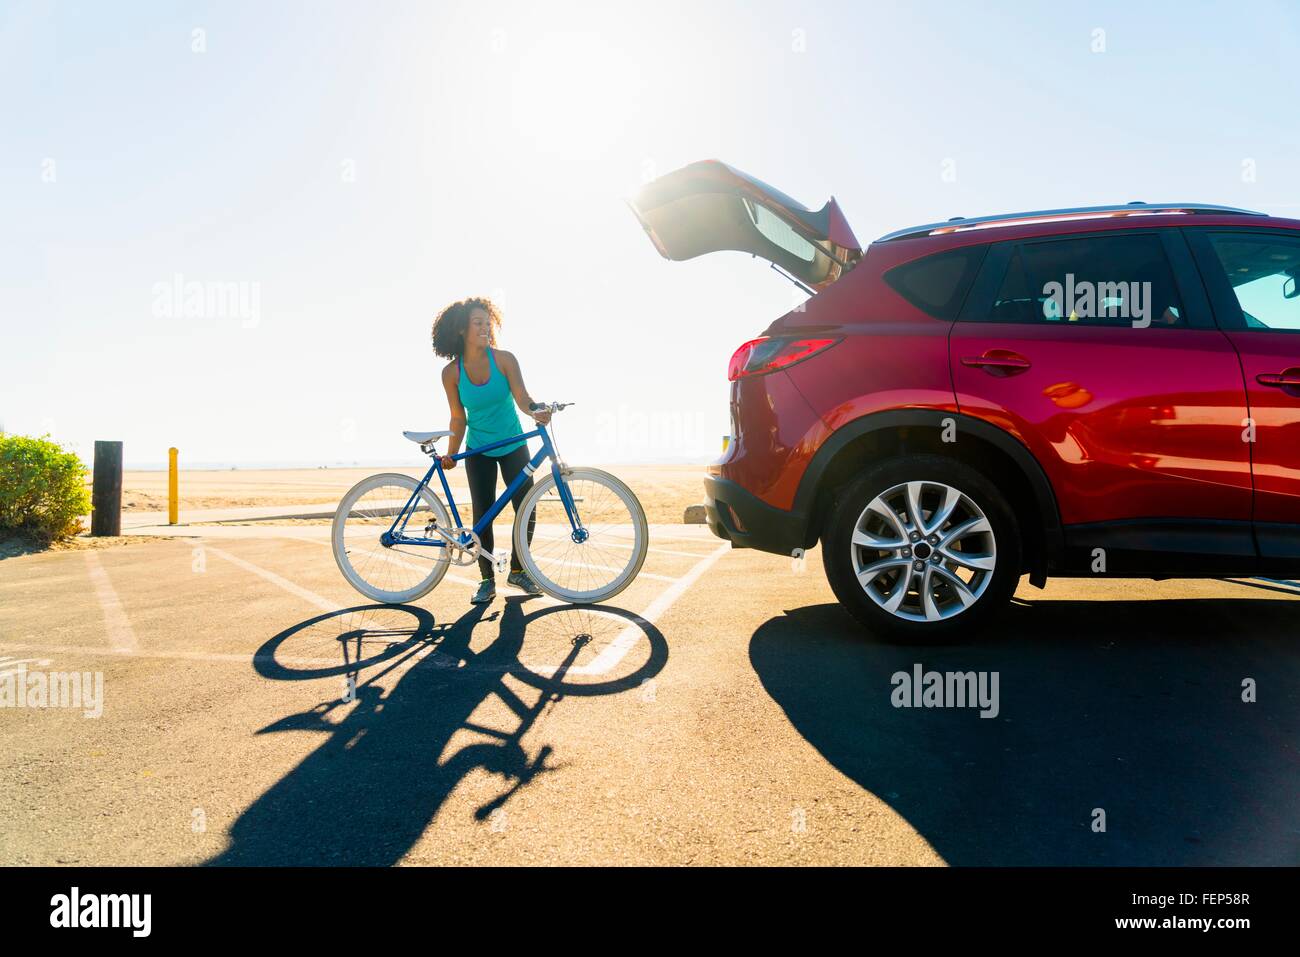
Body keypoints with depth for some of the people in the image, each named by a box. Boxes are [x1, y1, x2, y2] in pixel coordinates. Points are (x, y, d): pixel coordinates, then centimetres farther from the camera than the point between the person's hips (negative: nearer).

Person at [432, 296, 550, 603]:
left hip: (513, 447, 0)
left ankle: (517, 571, 19)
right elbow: (458, 418, -2)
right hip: (479, 452, 0)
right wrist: (451, 453, -7)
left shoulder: (504, 359, -12)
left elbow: (521, 396, -22)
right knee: (482, 516, -1)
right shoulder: (451, 372, -9)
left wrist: (536, 411, -42)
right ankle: (487, 580, 14)